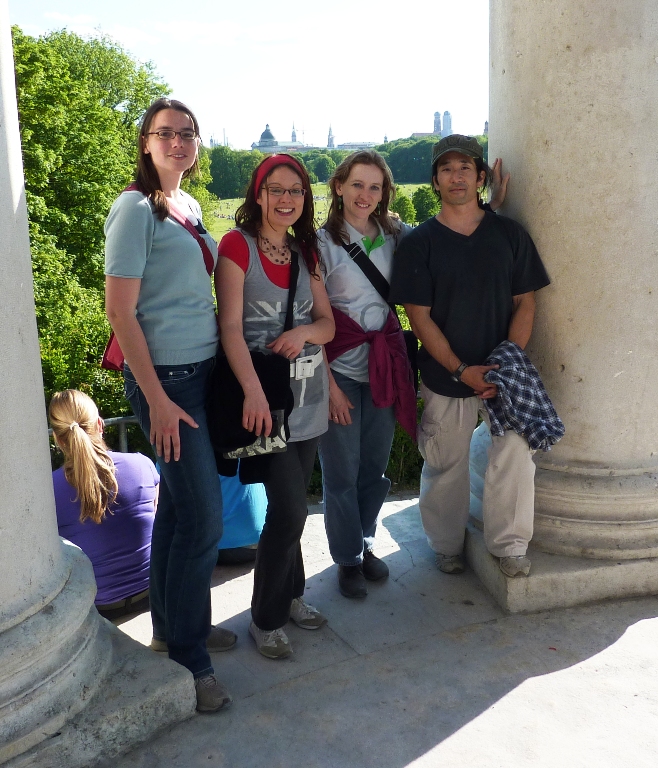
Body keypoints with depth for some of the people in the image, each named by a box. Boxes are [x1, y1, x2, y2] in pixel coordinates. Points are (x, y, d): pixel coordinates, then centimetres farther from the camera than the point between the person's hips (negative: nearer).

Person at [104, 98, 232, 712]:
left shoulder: (190, 207, 13)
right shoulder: (136, 208, -11)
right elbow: (120, 311, -15)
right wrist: (156, 398, -17)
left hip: (200, 371, 8)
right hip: (164, 378, -8)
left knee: (178, 505, 16)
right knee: (204, 516, -4)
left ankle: (174, 624, 32)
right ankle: (187, 658, 13)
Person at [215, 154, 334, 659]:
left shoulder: (306, 251, 13)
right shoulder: (238, 244, -6)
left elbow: (328, 322, 12)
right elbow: (231, 326, -14)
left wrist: (305, 332, -12)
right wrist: (254, 391, -26)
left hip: (308, 390, 6)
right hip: (265, 392, -6)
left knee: (290, 505, 12)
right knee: (290, 509, -6)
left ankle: (290, 595, 31)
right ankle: (266, 618, 14)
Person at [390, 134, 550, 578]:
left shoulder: (510, 234, 5)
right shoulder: (419, 242, 0)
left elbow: (525, 302, 4)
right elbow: (419, 316, -4)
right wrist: (463, 370, -13)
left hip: (502, 373, 1)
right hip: (445, 376, -1)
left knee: (516, 452, -11)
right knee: (446, 464, 7)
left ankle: (509, 546, 10)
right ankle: (448, 547, 29)